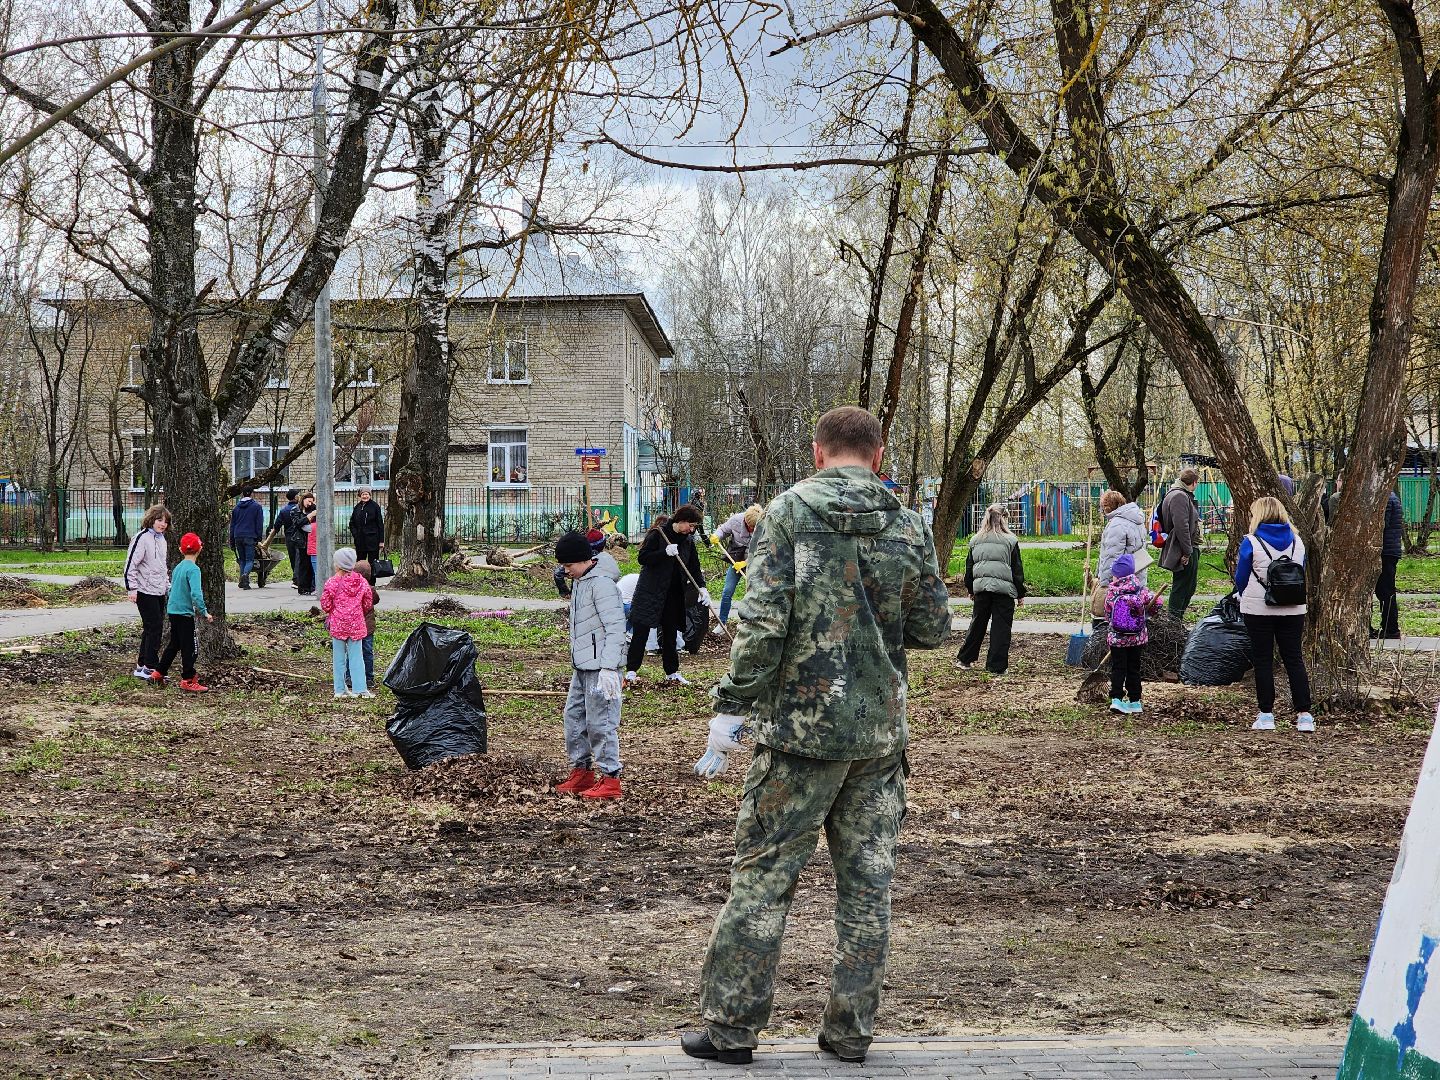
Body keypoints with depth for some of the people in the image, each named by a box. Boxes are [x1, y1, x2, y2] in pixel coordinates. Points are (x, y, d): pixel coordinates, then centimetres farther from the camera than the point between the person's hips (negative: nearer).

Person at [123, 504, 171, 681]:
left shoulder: (161, 539, 15)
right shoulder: (141, 538, -12)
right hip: (145, 592, -8)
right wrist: (132, 588, -17)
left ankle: (142, 666, 17)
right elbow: (131, 565, -14)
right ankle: (151, 667, -6)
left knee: (151, 629, 11)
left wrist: (168, 586, 23)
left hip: (159, 592, 9)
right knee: (154, 628, -10)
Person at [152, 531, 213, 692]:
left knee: (174, 644, 20)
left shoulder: (178, 567, 9)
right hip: (185, 612, -8)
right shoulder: (193, 569, -17)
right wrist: (204, 612, -22)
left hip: (173, 611, 8)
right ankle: (188, 680, 3)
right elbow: (195, 594, -26)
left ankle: (159, 673, 26)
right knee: (189, 647, 0)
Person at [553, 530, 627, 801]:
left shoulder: (602, 583, -16)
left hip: (601, 666, -10)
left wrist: (608, 668, -25)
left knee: (600, 722, -7)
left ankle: (610, 779, -1)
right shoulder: (580, 582, 15)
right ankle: (581, 771, 25)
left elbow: (615, 628, -21)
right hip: (583, 666, 10)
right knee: (574, 717, 14)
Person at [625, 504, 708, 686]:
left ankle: (672, 672, 20)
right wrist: (665, 553, -27)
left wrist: (702, 587, -6)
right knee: (641, 630, -4)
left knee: (670, 632, 11)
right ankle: (631, 670, 2)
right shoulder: (657, 534, -11)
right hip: (651, 591, -6)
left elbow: (694, 567, 10)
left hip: (674, 593, 6)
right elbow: (642, 557, -15)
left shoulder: (688, 540, 7)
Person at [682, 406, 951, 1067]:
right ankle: (851, 1031, 16)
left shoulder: (789, 513, -7)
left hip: (802, 726, -3)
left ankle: (730, 1026, 8)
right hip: (881, 730, 3)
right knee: (867, 882, 10)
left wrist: (731, 707, -7)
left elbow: (762, 621, -14)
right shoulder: (908, 526, 3)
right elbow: (933, 628, 8)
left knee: (763, 876, 4)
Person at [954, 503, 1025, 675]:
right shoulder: (1010, 541, -4)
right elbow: (1017, 569, -1)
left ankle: (964, 659, 21)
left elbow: (969, 567, 13)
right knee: (1000, 627, 1)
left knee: (977, 624, 15)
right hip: (1004, 589, -4)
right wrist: (1020, 593, 6)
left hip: (981, 586, 4)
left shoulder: (976, 541, 7)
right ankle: (996, 666, 1)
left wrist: (970, 589, 24)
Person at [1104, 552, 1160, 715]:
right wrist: (1144, 612, 13)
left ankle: (1116, 698, -10)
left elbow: (1107, 614, -4)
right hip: (1138, 638, 2)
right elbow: (1156, 602, -4)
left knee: (1118, 668, 5)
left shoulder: (1110, 592, -9)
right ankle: (1135, 701, 18)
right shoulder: (1140, 589, -6)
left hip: (1116, 638, -2)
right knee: (1134, 669, 13)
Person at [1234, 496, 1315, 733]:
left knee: (1263, 661, 6)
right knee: (1294, 659, 8)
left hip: (1258, 609, -3)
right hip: (1292, 609, 3)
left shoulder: (1251, 542, -9)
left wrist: (1245, 596, 19)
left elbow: (1241, 578, -1)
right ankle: (1304, 714, 3)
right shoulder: (1297, 541, 4)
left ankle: (1266, 714, 7)